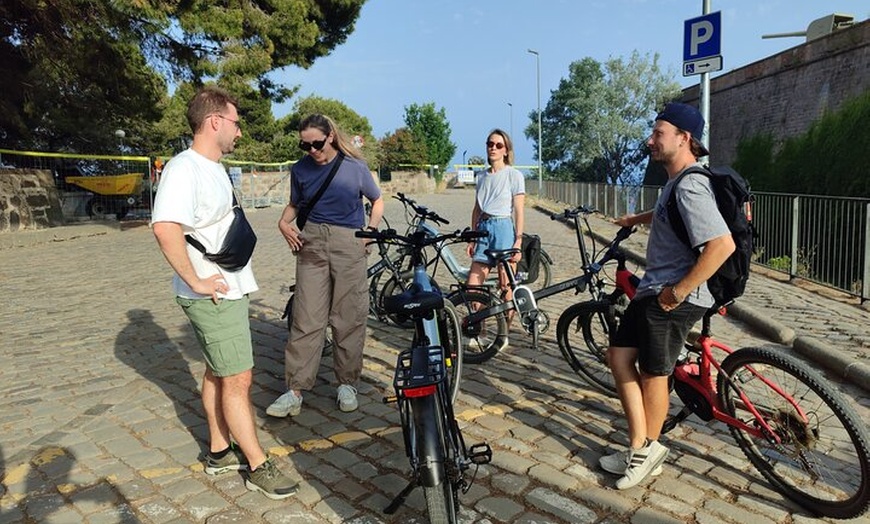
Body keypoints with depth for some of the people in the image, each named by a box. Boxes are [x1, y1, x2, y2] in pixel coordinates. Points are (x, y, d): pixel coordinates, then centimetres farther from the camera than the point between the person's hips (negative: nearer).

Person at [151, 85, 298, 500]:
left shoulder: (213, 168, 13)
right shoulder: (184, 169, -19)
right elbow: (165, 228, -34)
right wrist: (197, 281, -26)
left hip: (229, 290, 10)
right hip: (212, 296, -10)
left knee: (218, 373, 18)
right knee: (238, 379, -2)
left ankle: (220, 451, 32)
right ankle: (258, 466, 11)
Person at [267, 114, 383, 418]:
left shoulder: (355, 166, 0)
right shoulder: (300, 169, 7)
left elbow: (377, 200, 11)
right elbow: (294, 204, 20)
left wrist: (371, 230, -4)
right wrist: (284, 222, 0)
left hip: (349, 245, -1)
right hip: (311, 244, 2)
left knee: (349, 318, 3)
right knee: (306, 319, -2)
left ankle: (346, 384, 18)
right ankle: (295, 390, 4)